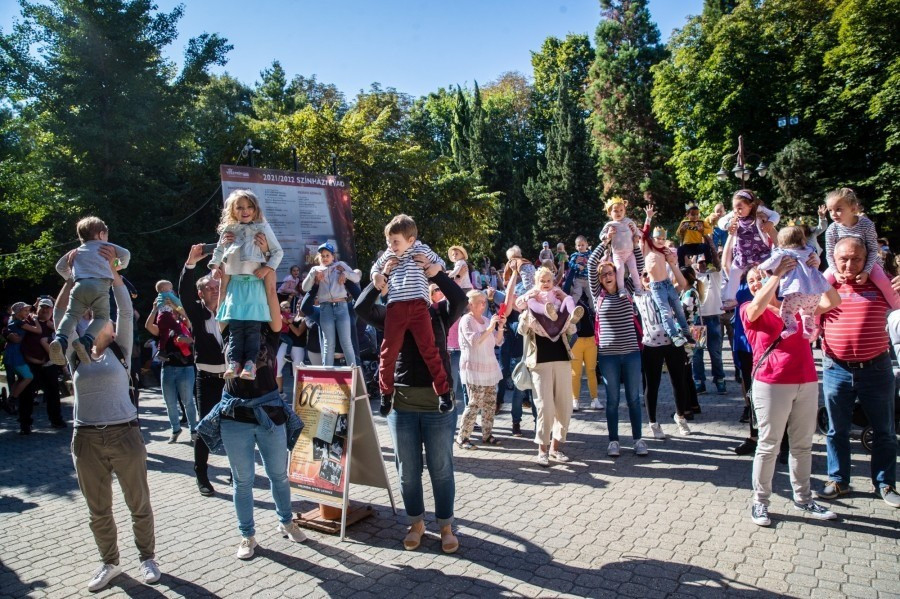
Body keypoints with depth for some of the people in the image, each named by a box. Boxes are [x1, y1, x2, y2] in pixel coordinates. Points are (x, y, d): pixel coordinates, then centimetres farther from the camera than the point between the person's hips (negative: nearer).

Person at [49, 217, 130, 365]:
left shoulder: (77, 251, 31)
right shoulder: (105, 246, 23)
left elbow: (60, 266, 34)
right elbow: (125, 253, 18)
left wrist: (70, 277, 49)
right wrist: (120, 265, 37)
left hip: (80, 285, 3)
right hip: (100, 285, -3)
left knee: (72, 314, 0)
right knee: (101, 316, 3)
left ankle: (60, 340, -28)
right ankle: (86, 340, -24)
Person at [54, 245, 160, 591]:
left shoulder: (120, 351, 4)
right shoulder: (75, 356, 9)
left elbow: (126, 310, -6)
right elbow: (60, 315, 2)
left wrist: (111, 269, -9)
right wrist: (74, 276, -1)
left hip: (125, 435, -2)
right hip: (86, 440, 2)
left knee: (139, 504, 7)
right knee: (98, 510, 12)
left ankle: (147, 558, 24)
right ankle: (110, 563, 29)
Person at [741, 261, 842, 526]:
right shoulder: (749, 310, 2)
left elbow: (832, 302, 6)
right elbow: (758, 306, -22)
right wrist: (778, 273, -20)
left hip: (807, 383, 5)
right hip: (771, 385, -4)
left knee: (803, 444, 13)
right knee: (769, 445, 0)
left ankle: (803, 498, 26)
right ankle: (760, 502, 10)